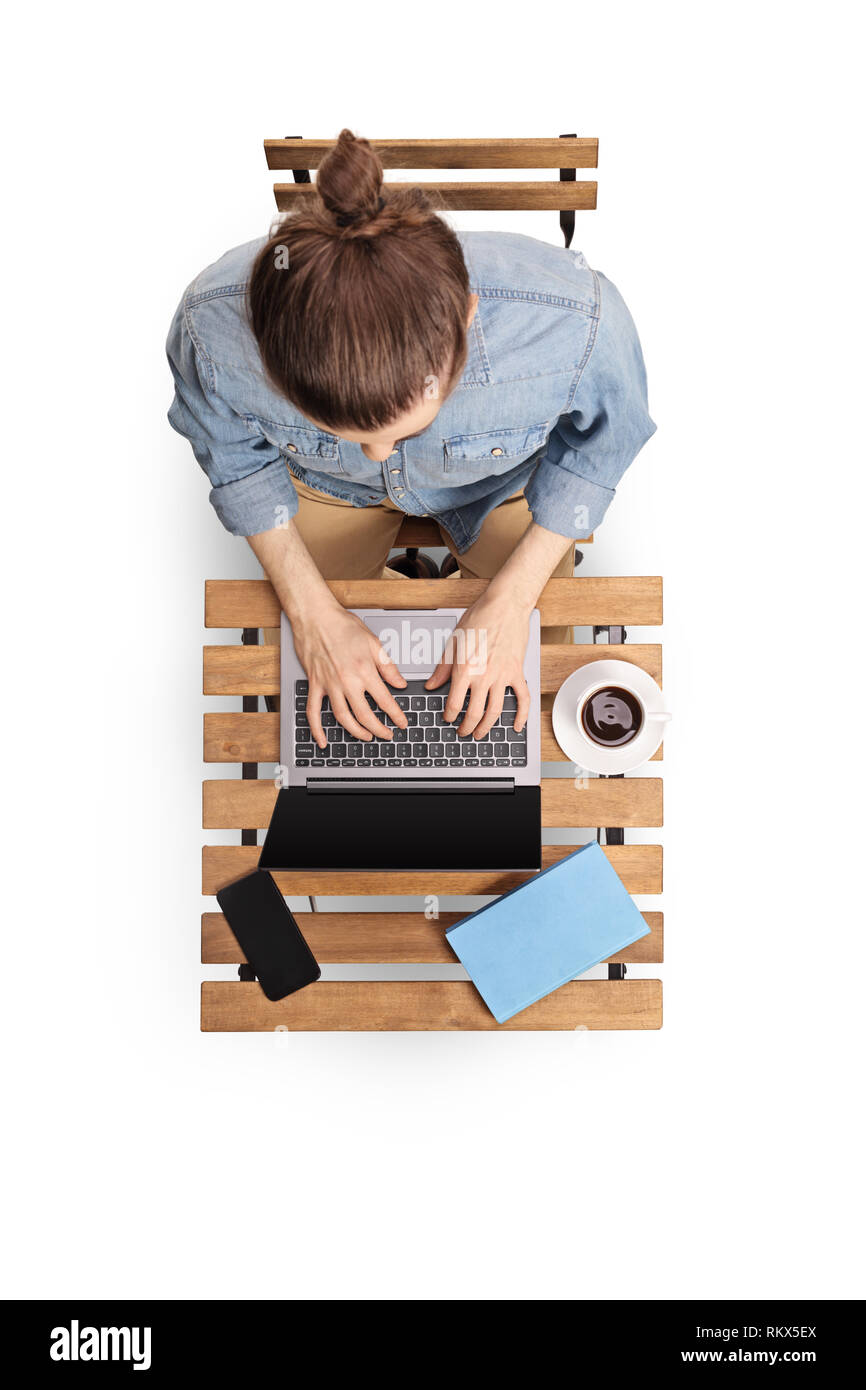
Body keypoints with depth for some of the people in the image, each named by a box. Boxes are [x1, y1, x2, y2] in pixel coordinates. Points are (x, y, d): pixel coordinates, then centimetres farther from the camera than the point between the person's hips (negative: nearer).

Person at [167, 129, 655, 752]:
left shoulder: (572, 322, -44)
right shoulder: (214, 328, -41)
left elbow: (595, 444, -19)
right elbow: (236, 456, -16)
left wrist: (512, 598, -25)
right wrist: (311, 611, -23)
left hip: (503, 476, 0)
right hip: (326, 485, 1)